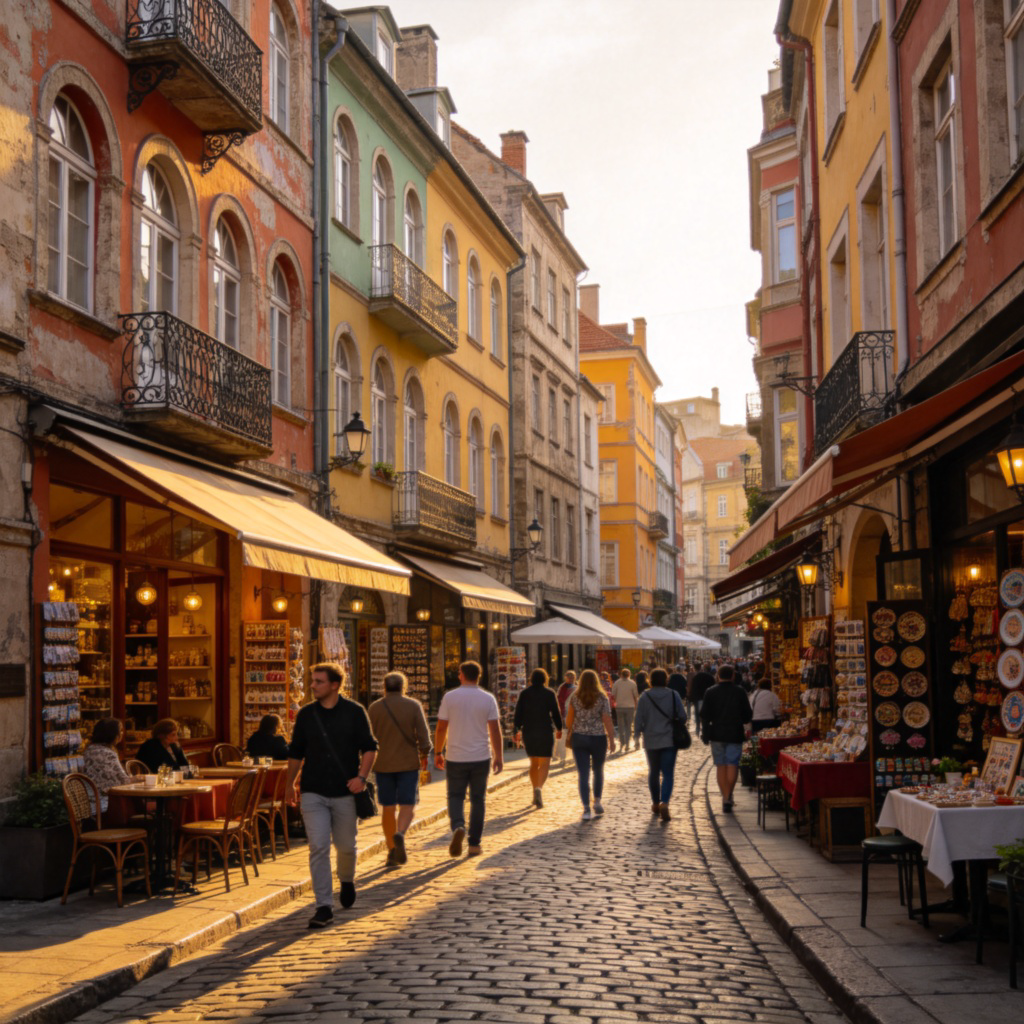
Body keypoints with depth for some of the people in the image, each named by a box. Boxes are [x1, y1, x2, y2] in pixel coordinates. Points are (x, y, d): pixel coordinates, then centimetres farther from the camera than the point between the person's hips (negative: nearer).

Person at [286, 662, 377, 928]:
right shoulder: (306, 714, 4)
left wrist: (361, 777, -13)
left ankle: (347, 881, 43)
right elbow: (296, 752, 14)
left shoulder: (354, 712, -2)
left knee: (346, 846, 11)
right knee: (318, 848, -8)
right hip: (313, 792, 1)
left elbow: (369, 748, 0)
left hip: (345, 791, -1)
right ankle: (323, 906, -4)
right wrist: (289, 784, 16)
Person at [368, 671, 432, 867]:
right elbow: (423, 734, -6)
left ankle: (392, 851, 13)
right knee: (407, 806, 1)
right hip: (408, 763, -1)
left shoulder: (374, 708, 0)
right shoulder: (413, 705, -2)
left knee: (388, 808, 11)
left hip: (383, 764, 1)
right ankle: (400, 834, -28)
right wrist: (424, 755, 10)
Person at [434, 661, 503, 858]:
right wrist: (499, 756, 4)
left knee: (455, 797, 10)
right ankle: (474, 844, 12)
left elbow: (441, 728, -2)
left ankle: (458, 827, -18)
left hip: (456, 758, -1)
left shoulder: (449, 697, -3)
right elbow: (495, 730, -3)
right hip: (481, 758, 1)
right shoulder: (488, 699, -2)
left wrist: (438, 753, 10)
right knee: (478, 799, 11)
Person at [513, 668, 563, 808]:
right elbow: (556, 713, -1)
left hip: (528, 732, 3)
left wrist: (517, 730, 5)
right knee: (544, 764, -2)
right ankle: (538, 788, -26)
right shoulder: (549, 693, -3)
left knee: (534, 763, 17)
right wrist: (559, 728, 13)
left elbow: (518, 713, 0)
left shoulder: (524, 693, 3)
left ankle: (536, 794, 20)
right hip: (545, 731, -3)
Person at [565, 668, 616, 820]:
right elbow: (607, 721, -9)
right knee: (598, 771, 21)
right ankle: (597, 801, 22)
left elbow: (569, 720, 6)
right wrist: (612, 740, -4)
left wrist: (570, 735, 22)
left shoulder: (574, 698, -1)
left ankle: (586, 809, -7)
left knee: (583, 774, 1)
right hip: (598, 738, -1)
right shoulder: (602, 698, -7)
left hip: (578, 738, 1)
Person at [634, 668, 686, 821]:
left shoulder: (644, 697, -5)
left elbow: (639, 719, -4)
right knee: (668, 774, -2)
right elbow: (683, 716, -3)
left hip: (651, 741, 1)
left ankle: (655, 804, 27)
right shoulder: (673, 695, -6)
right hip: (669, 740, -1)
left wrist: (637, 735, 10)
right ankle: (664, 803, -22)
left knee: (653, 772, 17)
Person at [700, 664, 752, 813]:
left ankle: (725, 797, 10)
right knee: (732, 764, -1)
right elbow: (747, 714, 3)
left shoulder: (710, 692, 0)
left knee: (720, 766, 9)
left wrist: (705, 733, 6)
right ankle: (728, 797, -14)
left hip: (716, 734, 1)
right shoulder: (739, 691, -2)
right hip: (735, 734, -1)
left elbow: (705, 715, 0)